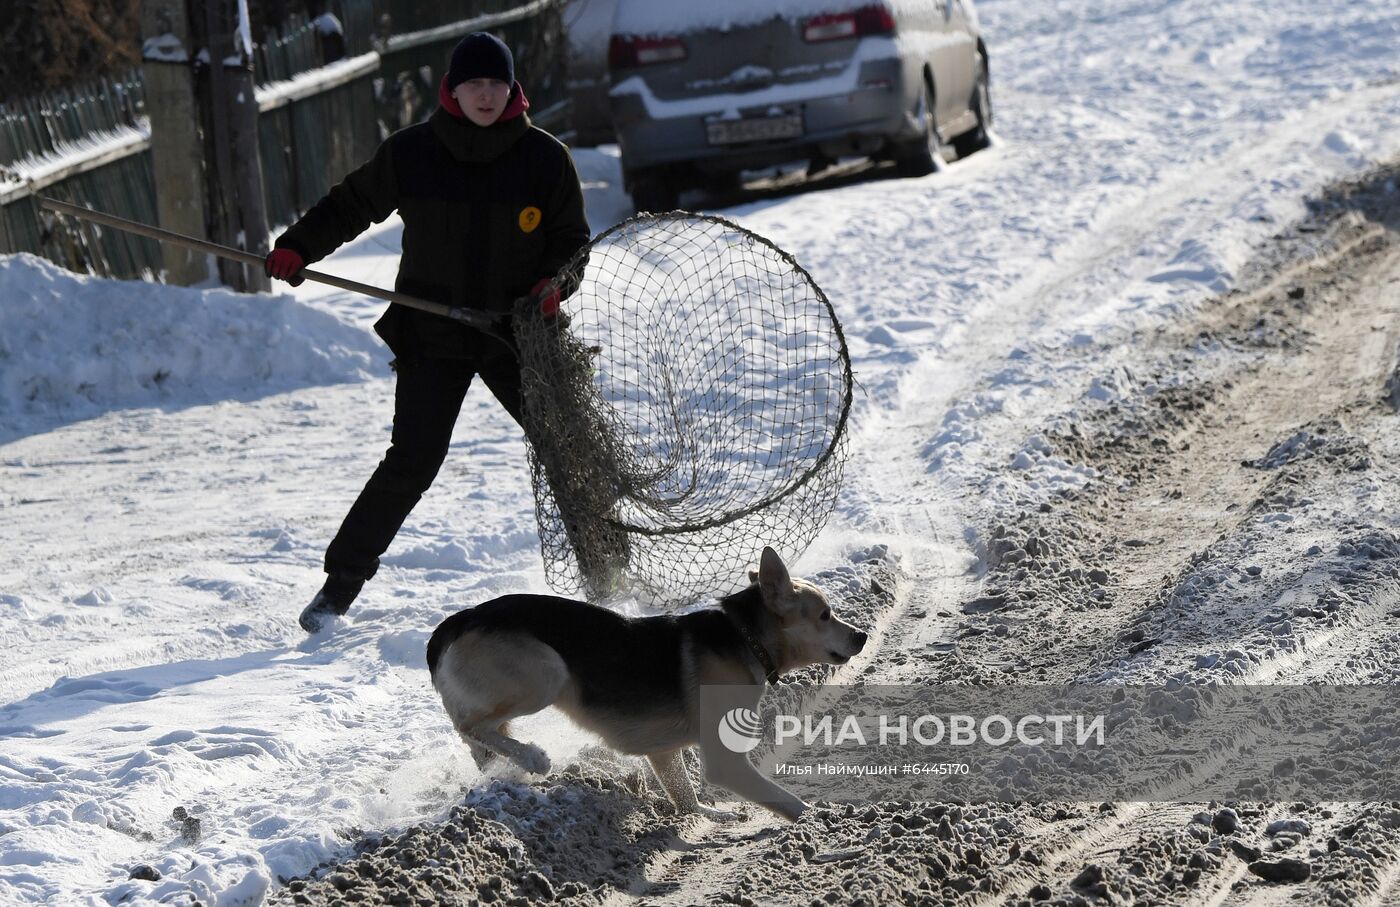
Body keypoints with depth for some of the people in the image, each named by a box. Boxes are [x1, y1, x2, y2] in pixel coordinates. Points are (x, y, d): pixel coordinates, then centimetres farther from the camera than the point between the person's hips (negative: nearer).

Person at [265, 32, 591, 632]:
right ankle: (340, 586, -2)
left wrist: (554, 283, -14)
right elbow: (351, 205, 12)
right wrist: (296, 248, 0)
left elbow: (572, 240, 6)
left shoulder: (544, 158, -3)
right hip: (431, 334, -2)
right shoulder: (410, 154, -4)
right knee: (412, 461, -13)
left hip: (515, 334, 2)